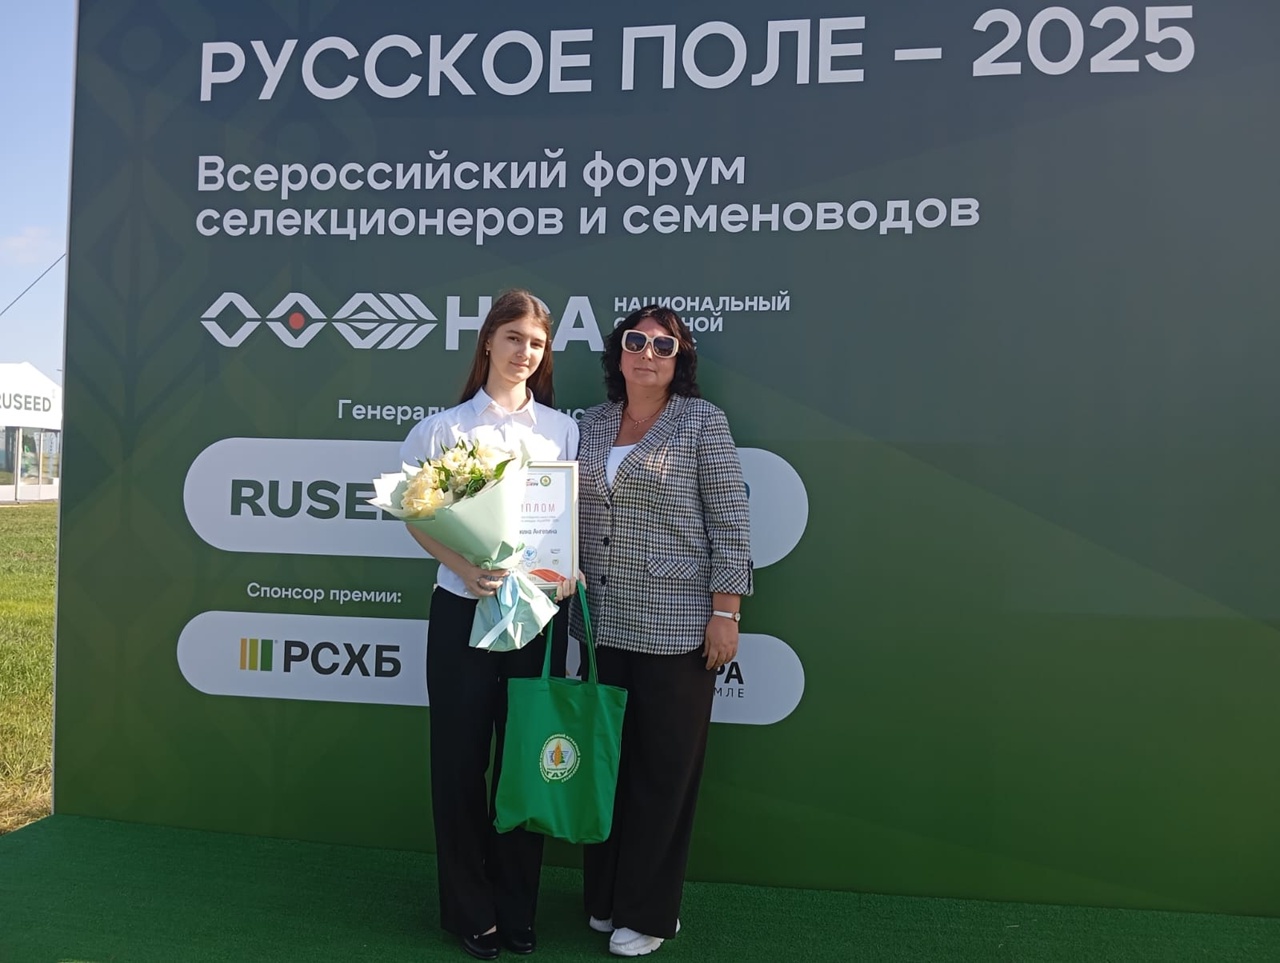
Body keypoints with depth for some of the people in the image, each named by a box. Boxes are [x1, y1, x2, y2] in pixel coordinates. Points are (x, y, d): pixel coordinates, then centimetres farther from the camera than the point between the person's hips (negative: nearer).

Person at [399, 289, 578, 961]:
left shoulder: (563, 429, 8)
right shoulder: (445, 427, 1)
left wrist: (571, 568, -10)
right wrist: (462, 566, -17)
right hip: (464, 608, -2)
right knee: (461, 756, 5)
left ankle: (516, 908, 25)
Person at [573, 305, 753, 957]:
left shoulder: (702, 421, -4)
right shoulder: (593, 424, 9)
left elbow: (730, 520, -7)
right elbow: (577, 516, 14)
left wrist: (725, 614, -11)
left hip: (674, 626, -4)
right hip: (603, 623, 5)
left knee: (664, 768, 6)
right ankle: (605, 897, 32)